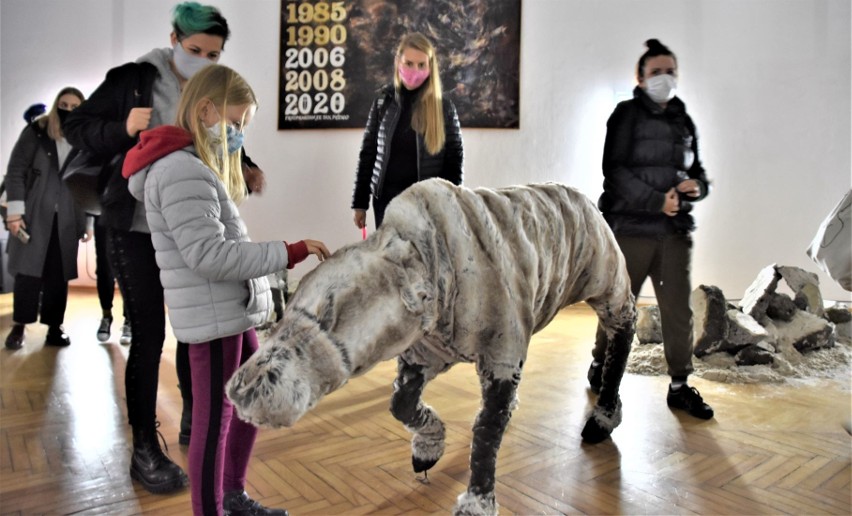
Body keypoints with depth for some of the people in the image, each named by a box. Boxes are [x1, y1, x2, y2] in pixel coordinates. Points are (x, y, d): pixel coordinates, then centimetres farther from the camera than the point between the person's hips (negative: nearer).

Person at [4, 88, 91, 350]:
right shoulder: (36, 131, 1)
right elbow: (16, 171, -3)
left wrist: (87, 222, 8)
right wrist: (14, 210, -11)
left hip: (67, 219, 2)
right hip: (33, 215, -2)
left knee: (59, 274, 3)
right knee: (28, 270, -1)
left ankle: (54, 327, 10)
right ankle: (18, 327, 9)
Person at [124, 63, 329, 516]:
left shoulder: (196, 167, 18)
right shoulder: (182, 171, -16)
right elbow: (209, 254, -23)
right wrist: (287, 254, -22)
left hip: (232, 312, 11)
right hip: (212, 317, -11)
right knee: (215, 419, 3)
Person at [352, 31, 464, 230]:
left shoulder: (444, 107, -3)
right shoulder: (383, 102, 2)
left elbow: (454, 160, 0)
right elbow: (368, 152, 5)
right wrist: (360, 202, 4)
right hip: (387, 199, 2)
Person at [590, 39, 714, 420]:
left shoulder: (683, 120, 16)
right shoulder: (627, 115, -1)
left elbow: (696, 170, 21)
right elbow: (615, 171, -11)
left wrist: (698, 185, -3)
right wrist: (656, 201, -18)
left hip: (675, 230, 5)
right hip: (631, 227, -5)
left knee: (678, 309, 4)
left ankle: (680, 386, 16)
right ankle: (601, 366, 27)